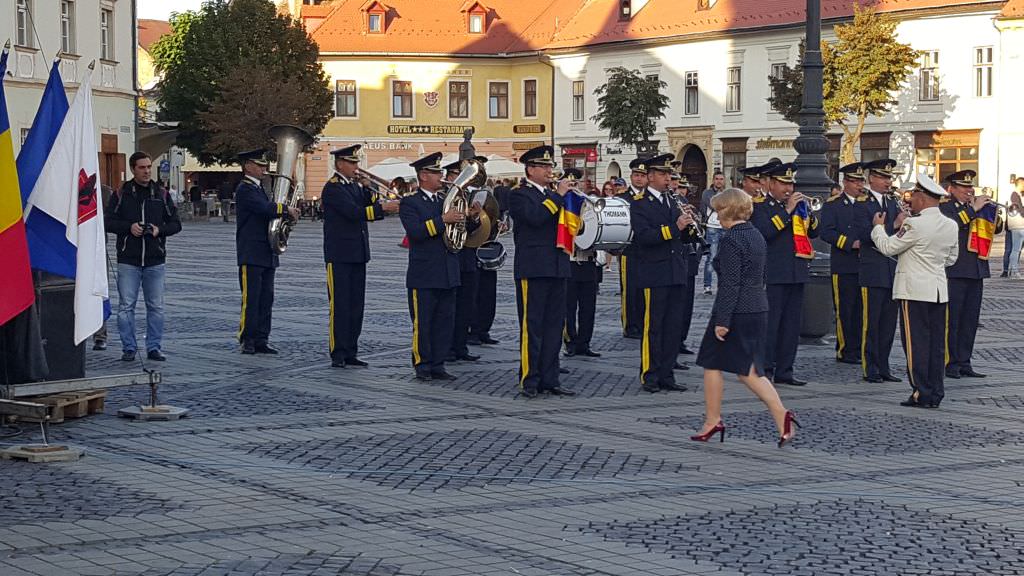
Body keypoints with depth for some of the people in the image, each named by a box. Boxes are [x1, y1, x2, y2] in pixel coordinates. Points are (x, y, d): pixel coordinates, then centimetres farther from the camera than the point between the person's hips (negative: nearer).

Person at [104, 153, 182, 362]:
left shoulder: (161, 194, 8)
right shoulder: (121, 194, 3)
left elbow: (175, 223, 10)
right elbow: (108, 221, 2)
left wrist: (159, 230, -9)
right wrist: (129, 227, -14)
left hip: (155, 261, 2)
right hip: (128, 260, -2)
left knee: (156, 306, 4)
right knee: (126, 306, -1)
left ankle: (154, 347, 11)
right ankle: (129, 347, 7)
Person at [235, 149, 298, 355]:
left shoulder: (260, 188, 20)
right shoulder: (244, 189, -10)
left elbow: (268, 212, 20)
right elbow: (266, 208, -23)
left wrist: (286, 214, 0)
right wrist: (288, 211, -10)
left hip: (267, 254, 9)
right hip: (251, 255, -9)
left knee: (266, 299, 7)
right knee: (251, 299, -6)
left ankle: (261, 340, 10)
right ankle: (247, 341, -2)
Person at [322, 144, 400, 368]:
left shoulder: (355, 186, 16)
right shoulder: (332, 188, -10)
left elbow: (370, 209, 12)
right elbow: (354, 212, -22)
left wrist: (371, 193, -5)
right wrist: (383, 208, -24)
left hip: (358, 254, 8)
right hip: (339, 256, -8)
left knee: (356, 306, 8)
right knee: (339, 305, -6)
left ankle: (350, 353, 13)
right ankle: (338, 354, -3)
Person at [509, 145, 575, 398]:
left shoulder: (553, 195, 19)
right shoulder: (519, 195, -4)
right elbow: (535, 216, -22)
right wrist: (559, 195, -16)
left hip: (556, 268, 7)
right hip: (532, 269, -7)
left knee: (554, 326, 8)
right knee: (531, 326, -5)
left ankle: (549, 380, 13)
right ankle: (529, 381, -1)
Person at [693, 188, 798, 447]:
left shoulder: (730, 240, -15)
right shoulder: (757, 236, 12)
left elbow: (730, 284, -20)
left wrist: (722, 320, -19)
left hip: (735, 311, -8)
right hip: (758, 309, 8)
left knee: (712, 365, 8)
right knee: (748, 370, 9)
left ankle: (712, 421, 15)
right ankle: (781, 414, -7)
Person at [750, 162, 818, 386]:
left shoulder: (797, 205, 16)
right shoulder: (759, 206, -3)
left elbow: (813, 233, 14)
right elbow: (763, 231, -20)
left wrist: (808, 212, -3)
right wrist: (786, 210, -18)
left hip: (797, 274, 7)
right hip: (773, 275, -6)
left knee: (792, 325, 8)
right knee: (769, 324, -5)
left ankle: (784, 371, 14)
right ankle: (764, 370, -1)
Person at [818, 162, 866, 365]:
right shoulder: (832, 205, 0)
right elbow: (826, 233, -10)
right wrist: (851, 243, -18)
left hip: (865, 265, 5)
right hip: (843, 267, -5)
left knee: (861, 310, 7)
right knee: (845, 311, -3)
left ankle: (858, 350, 13)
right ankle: (845, 351, 3)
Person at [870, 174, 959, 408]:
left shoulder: (915, 225, -16)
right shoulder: (951, 225, 7)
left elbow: (887, 247, -10)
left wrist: (878, 227, 9)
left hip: (914, 291, -7)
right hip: (939, 290, 7)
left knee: (916, 342, -2)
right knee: (936, 343, 10)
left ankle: (922, 393, -3)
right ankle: (936, 393, 13)